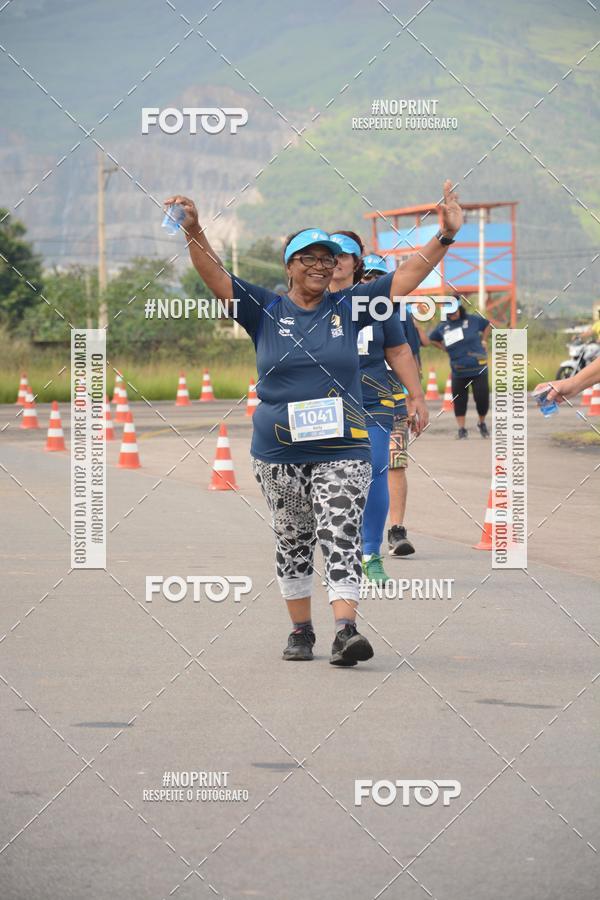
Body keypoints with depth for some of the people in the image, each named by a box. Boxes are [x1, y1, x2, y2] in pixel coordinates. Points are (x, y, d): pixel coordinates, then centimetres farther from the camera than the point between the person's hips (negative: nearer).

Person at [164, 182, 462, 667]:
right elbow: (215, 274, -7)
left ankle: (346, 629, -23)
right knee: (292, 541, 10)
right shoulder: (265, 309, 3)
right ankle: (301, 630, 21)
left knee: (341, 538, -13)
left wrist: (445, 237, -11)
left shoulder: (349, 307, 5)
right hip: (279, 450, 1)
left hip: (342, 450, -1)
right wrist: (194, 233, -23)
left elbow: (407, 276, 1)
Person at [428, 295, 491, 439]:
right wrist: (444, 348, 7)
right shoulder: (443, 327, 4)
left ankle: (482, 423, 22)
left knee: (482, 397, -3)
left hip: (478, 369, -2)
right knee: (459, 401, 3)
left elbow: (487, 325, 16)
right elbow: (432, 339, 20)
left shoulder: (473, 319, -2)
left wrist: (483, 341, 6)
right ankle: (461, 429, 12)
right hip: (458, 372, 2)